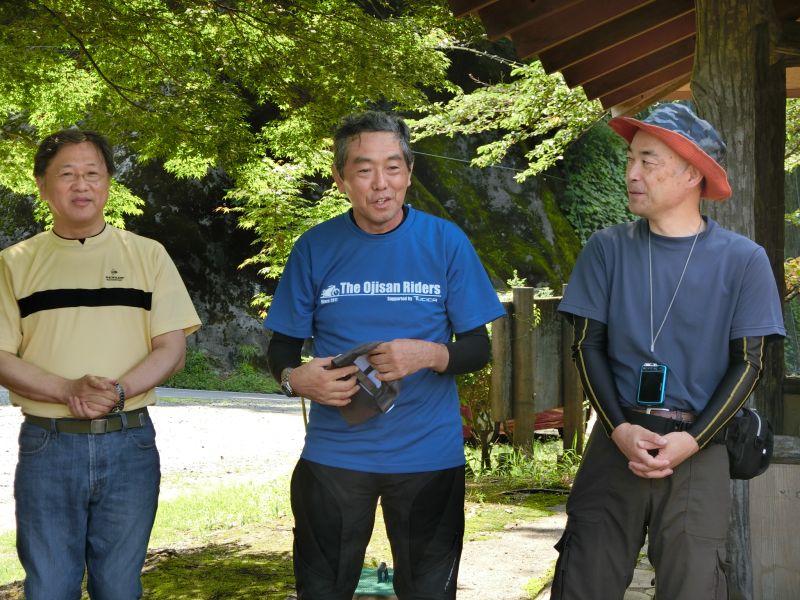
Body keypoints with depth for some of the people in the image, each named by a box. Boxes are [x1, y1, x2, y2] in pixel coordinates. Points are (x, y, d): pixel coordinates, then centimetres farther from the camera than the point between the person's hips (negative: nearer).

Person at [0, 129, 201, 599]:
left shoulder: (147, 255, 7)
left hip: (129, 442, 0)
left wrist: (117, 391, -17)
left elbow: (172, 349, 2)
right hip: (47, 445, 0)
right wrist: (69, 391, -17)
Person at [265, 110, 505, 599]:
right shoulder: (315, 248, -1)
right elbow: (282, 347, 5)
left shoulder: (446, 243, -3)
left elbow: (478, 348, 0)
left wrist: (430, 355, -22)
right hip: (333, 454, 1)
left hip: (429, 453, 0)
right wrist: (295, 378, -18)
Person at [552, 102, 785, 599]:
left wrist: (692, 441, -11)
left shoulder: (742, 259, -1)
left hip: (699, 451, -1)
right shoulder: (609, 248, 4)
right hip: (616, 443, 1)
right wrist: (619, 428, -9)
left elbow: (748, 363, -1)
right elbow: (588, 346, 4)